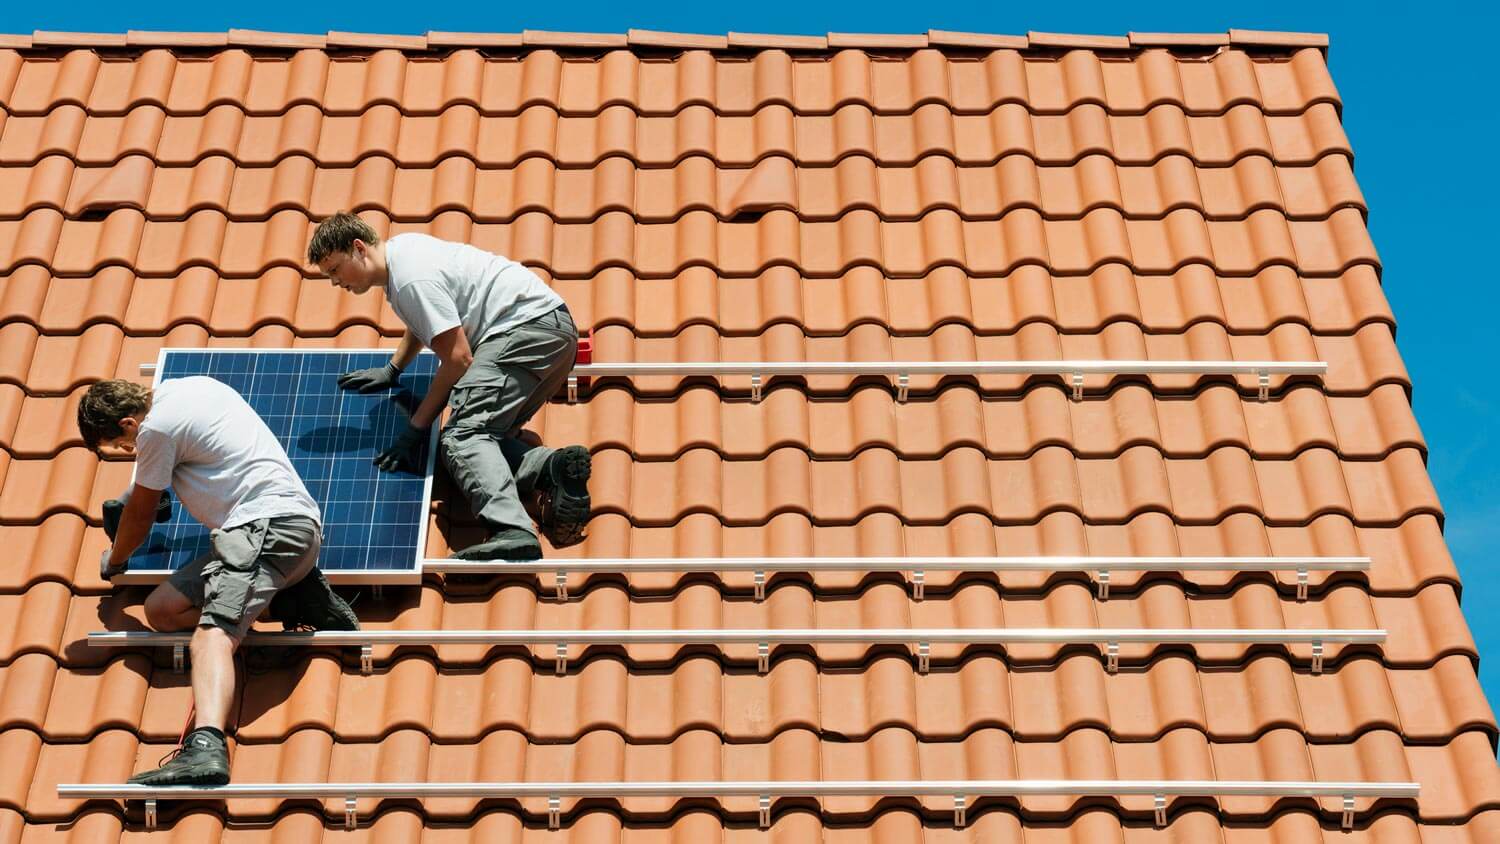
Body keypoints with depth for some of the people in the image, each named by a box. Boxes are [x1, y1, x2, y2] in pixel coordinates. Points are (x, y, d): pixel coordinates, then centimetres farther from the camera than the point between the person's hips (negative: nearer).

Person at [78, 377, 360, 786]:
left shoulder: (156, 428, -4)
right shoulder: (194, 385, 22)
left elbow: (139, 517, 11)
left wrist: (113, 560, 31)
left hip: (268, 525, -9)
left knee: (211, 637, -27)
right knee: (161, 610, 7)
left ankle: (206, 747, -49)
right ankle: (294, 596, 2)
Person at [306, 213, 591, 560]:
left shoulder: (412, 278, -15)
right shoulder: (401, 248, 17)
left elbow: (458, 358, -17)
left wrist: (414, 431, -11)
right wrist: (391, 370, 40)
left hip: (527, 326, -11)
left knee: (464, 435, -25)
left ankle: (512, 533, -47)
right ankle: (552, 464, -18)